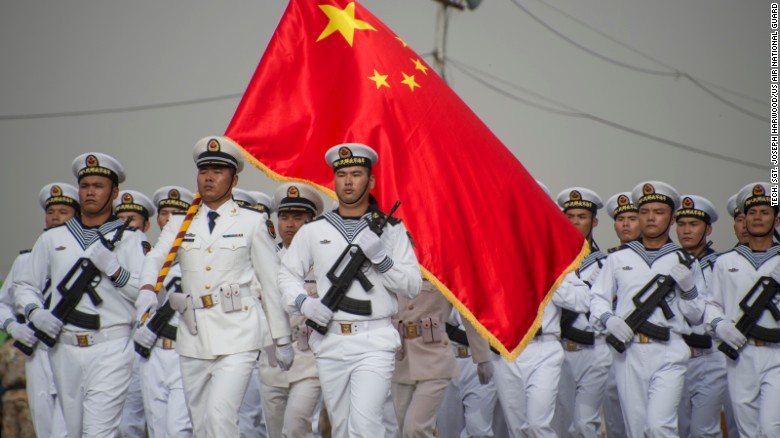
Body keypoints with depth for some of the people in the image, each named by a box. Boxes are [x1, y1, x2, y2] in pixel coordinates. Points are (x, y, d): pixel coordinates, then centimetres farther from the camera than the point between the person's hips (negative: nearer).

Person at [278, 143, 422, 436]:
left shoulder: (390, 228, 4)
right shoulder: (313, 231, 8)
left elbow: (412, 286, 1)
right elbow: (288, 275, 15)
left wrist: (380, 257, -14)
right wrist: (303, 303, -4)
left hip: (374, 343, -3)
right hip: (330, 343, 3)